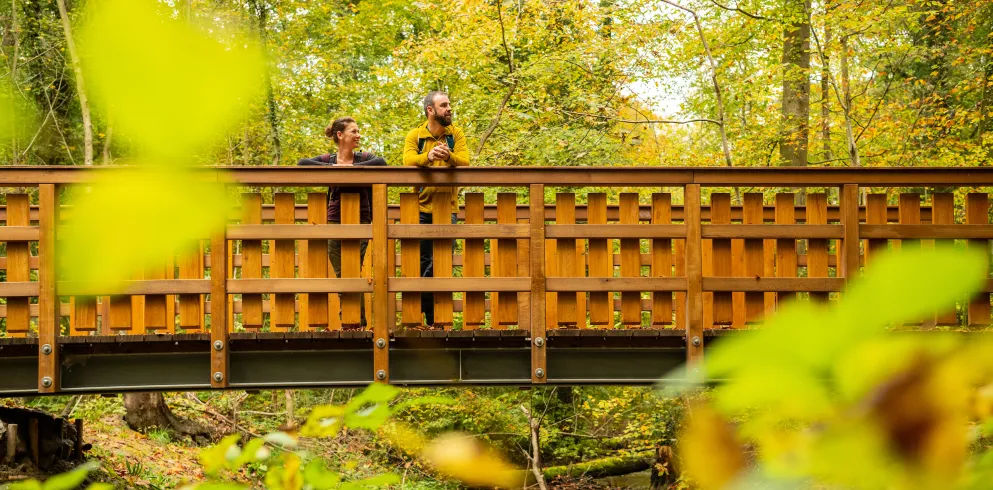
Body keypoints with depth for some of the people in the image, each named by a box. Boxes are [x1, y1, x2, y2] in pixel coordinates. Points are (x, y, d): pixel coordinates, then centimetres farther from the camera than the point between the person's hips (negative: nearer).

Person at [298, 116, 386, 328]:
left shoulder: (364, 158, 1)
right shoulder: (327, 160, 3)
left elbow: (381, 162, -21)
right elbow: (302, 163, -13)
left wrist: (351, 167, -23)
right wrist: (332, 167, -21)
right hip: (335, 224, 2)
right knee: (341, 277, 4)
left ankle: (359, 324, 1)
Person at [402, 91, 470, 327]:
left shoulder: (456, 134, 5)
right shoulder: (414, 136, 1)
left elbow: (465, 162, -10)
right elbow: (408, 161, -17)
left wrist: (449, 156, -32)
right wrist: (428, 157, -38)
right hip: (421, 208, -1)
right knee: (422, 263, 3)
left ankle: (436, 319, 7)